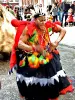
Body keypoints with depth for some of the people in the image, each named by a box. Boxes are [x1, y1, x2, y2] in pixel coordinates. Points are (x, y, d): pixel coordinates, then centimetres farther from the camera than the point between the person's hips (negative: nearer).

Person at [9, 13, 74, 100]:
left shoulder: (47, 26, -8)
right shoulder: (29, 28, -18)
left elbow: (63, 30, 3)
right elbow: (20, 44, -25)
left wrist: (56, 42, -12)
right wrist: (34, 48, -39)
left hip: (47, 58, 3)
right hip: (32, 61, -3)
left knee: (52, 81, 6)